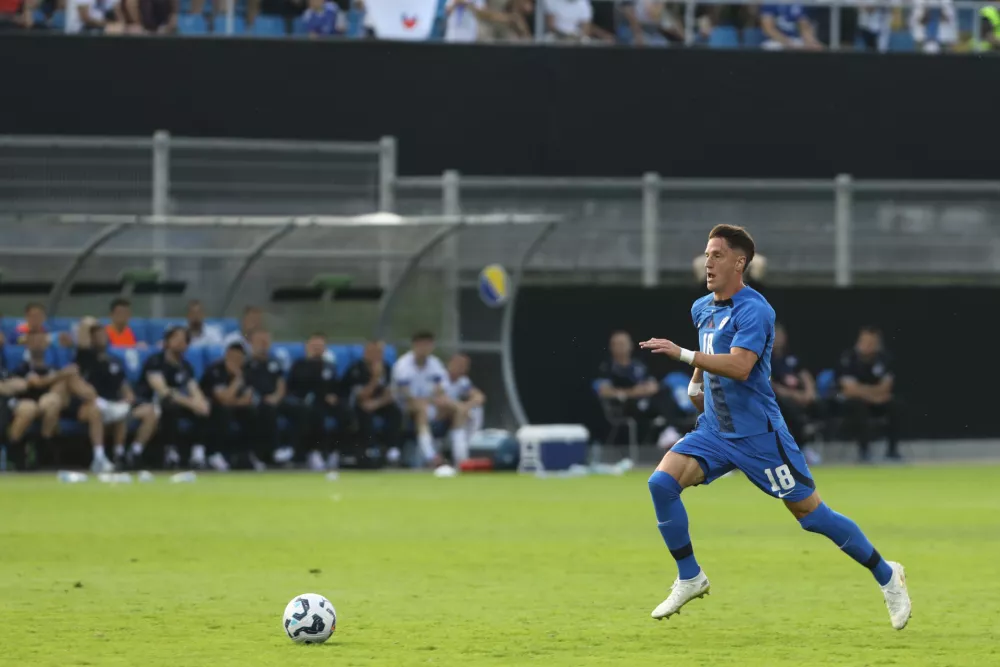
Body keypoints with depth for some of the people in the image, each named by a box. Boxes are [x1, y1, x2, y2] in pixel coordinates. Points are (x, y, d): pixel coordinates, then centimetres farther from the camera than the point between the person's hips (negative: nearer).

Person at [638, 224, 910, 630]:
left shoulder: (753, 310, -17)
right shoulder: (701, 309, 9)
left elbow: (739, 366, -32)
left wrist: (681, 354, -34)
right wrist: (695, 382, 19)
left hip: (757, 433, -7)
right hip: (713, 429, 7)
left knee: (810, 513, -3)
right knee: (662, 483, -14)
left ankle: (887, 576, 14)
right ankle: (690, 578, 1)